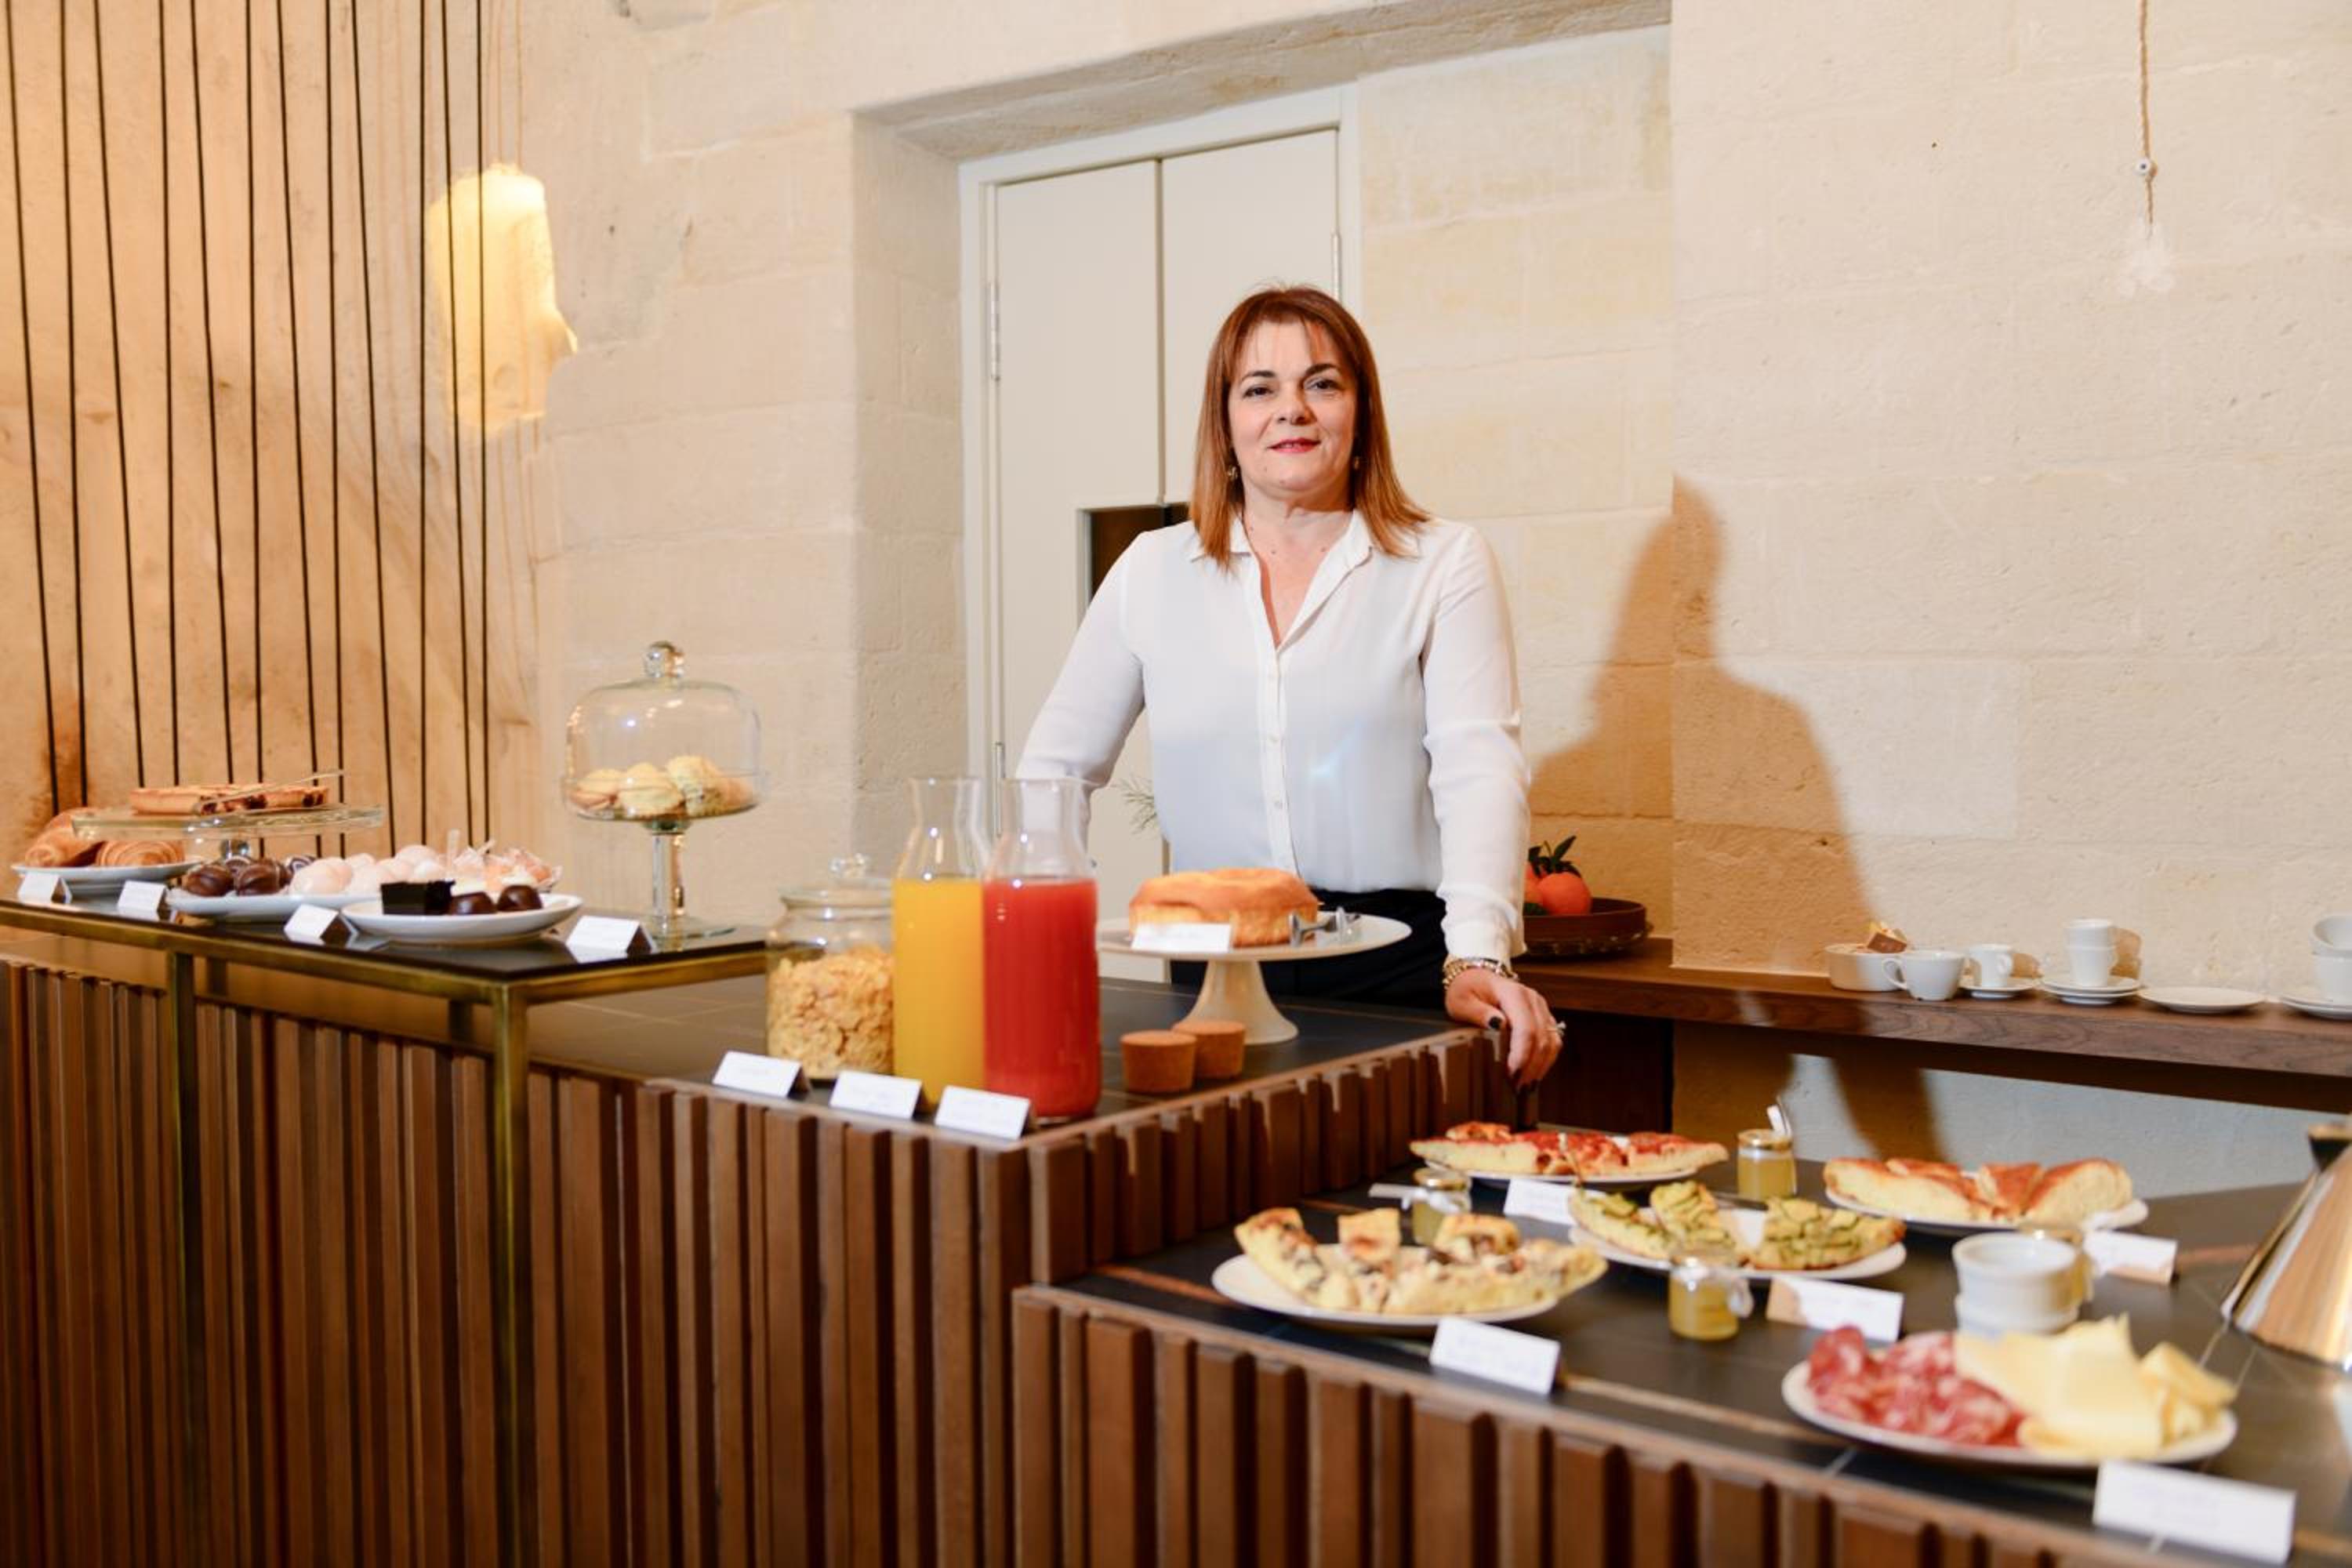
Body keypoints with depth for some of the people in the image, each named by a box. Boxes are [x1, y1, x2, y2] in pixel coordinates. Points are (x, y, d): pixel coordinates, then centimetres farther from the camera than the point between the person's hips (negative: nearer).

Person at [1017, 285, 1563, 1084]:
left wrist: (1479, 959, -22)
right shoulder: (1152, 571, 10)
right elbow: (1057, 765, 15)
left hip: (1402, 963, -1)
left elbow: (1478, 770, -8)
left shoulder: (1445, 564, 3)